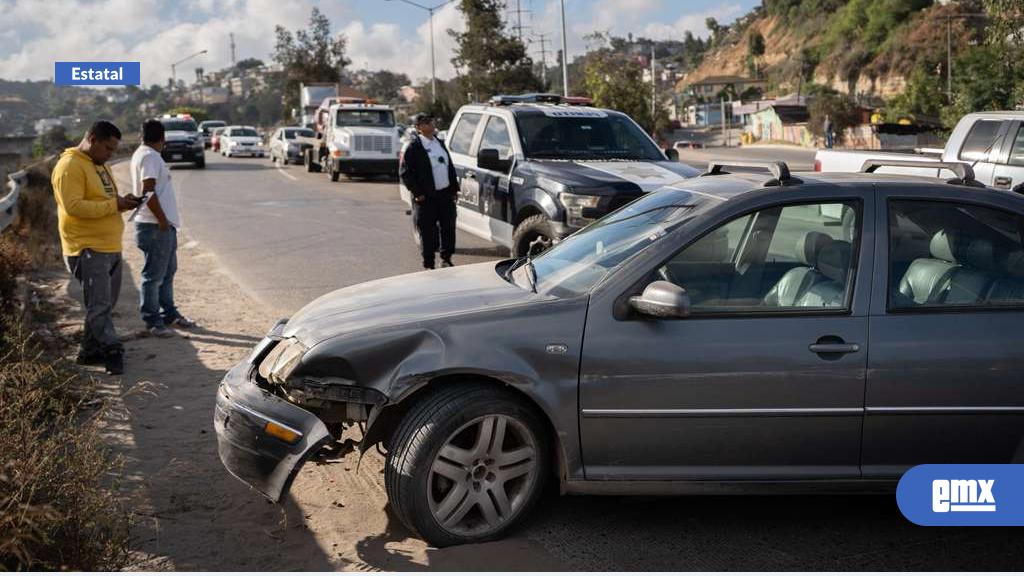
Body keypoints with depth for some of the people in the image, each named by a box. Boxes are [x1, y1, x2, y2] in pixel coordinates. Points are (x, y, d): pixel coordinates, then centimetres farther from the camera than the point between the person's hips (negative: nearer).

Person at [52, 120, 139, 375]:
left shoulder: (99, 165, 19)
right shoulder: (70, 166, -12)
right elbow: (73, 207, -22)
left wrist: (123, 201, 5)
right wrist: (114, 205, -21)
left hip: (110, 248, 10)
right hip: (88, 249, -10)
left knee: (105, 304, 13)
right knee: (99, 305, -8)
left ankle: (90, 351, 22)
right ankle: (112, 351, -7)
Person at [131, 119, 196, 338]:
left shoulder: (143, 154, 16)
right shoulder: (149, 157, -16)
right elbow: (148, 192, -24)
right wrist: (162, 220, -19)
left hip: (164, 225, 10)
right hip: (156, 227, -10)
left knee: (168, 272, 18)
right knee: (154, 275, -2)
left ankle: (169, 314, 28)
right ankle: (152, 321, 5)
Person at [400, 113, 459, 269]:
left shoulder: (439, 142, 14)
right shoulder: (413, 146, -8)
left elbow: (450, 167, 20)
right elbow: (405, 173, -11)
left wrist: (454, 188, 12)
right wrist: (417, 193, -15)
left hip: (445, 194, 6)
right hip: (426, 198, -6)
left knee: (448, 227, 10)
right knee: (428, 232, 1)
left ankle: (446, 259, 25)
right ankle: (429, 265, 12)